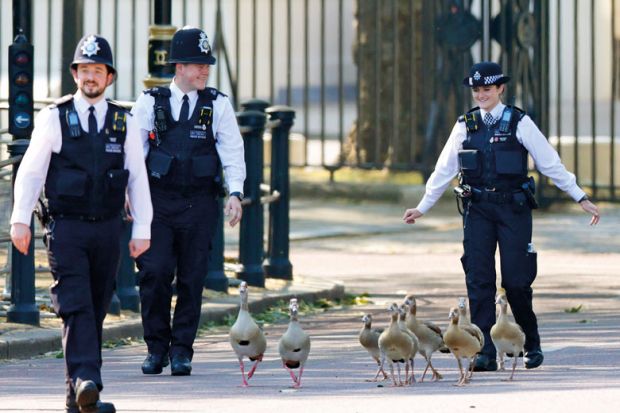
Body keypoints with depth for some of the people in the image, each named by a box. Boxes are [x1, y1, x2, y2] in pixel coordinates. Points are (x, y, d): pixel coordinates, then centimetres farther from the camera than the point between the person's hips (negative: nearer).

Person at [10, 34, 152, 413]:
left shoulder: (124, 123, 8)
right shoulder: (54, 119, 1)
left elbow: (138, 179, 8)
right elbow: (30, 171, 2)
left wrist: (142, 229, 1)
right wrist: (20, 219, -7)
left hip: (107, 230, 3)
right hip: (66, 228, -3)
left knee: (96, 311, 5)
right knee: (76, 307, -16)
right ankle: (85, 381, -28)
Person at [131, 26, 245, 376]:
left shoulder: (218, 105, 5)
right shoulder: (151, 102, 5)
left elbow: (233, 152, 1)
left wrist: (235, 193, -11)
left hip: (200, 204, 1)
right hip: (158, 200, -1)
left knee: (192, 279, 2)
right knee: (155, 272, -9)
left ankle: (182, 351, 11)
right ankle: (157, 346, 5)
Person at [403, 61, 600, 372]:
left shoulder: (519, 123, -1)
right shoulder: (465, 125, 8)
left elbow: (550, 163, 1)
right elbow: (444, 169, 15)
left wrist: (581, 198, 0)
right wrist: (423, 207, 17)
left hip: (513, 207, -3)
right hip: (477, 209, 3)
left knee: (516, 280, -4)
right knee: (478, 280, -4)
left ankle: (532, 344, 17)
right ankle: (485, 354, -4)